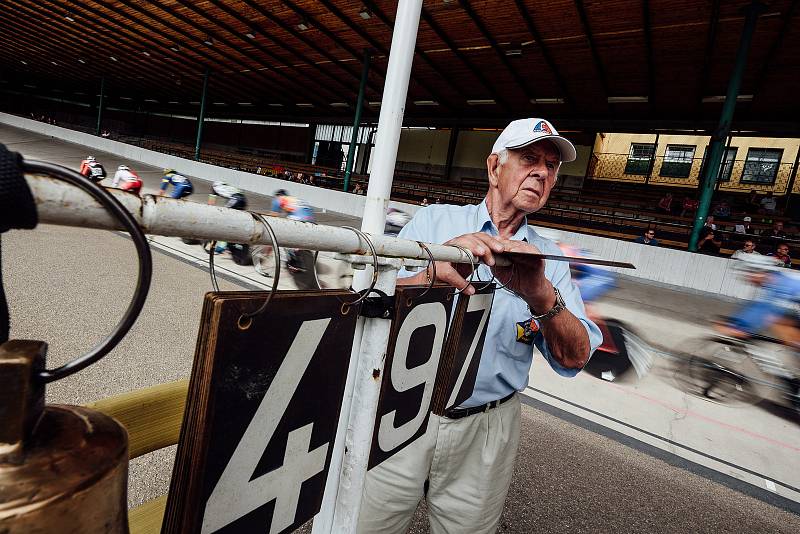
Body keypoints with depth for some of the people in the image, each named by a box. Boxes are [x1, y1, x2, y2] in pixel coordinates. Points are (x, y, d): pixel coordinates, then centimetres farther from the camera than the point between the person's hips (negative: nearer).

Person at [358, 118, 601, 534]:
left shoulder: (547, 260, 4)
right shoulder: (434, 221, -1)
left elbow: (574, 359, -7)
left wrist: (541, 297, -28)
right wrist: (433, 275, -35)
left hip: (484, 436, 2)